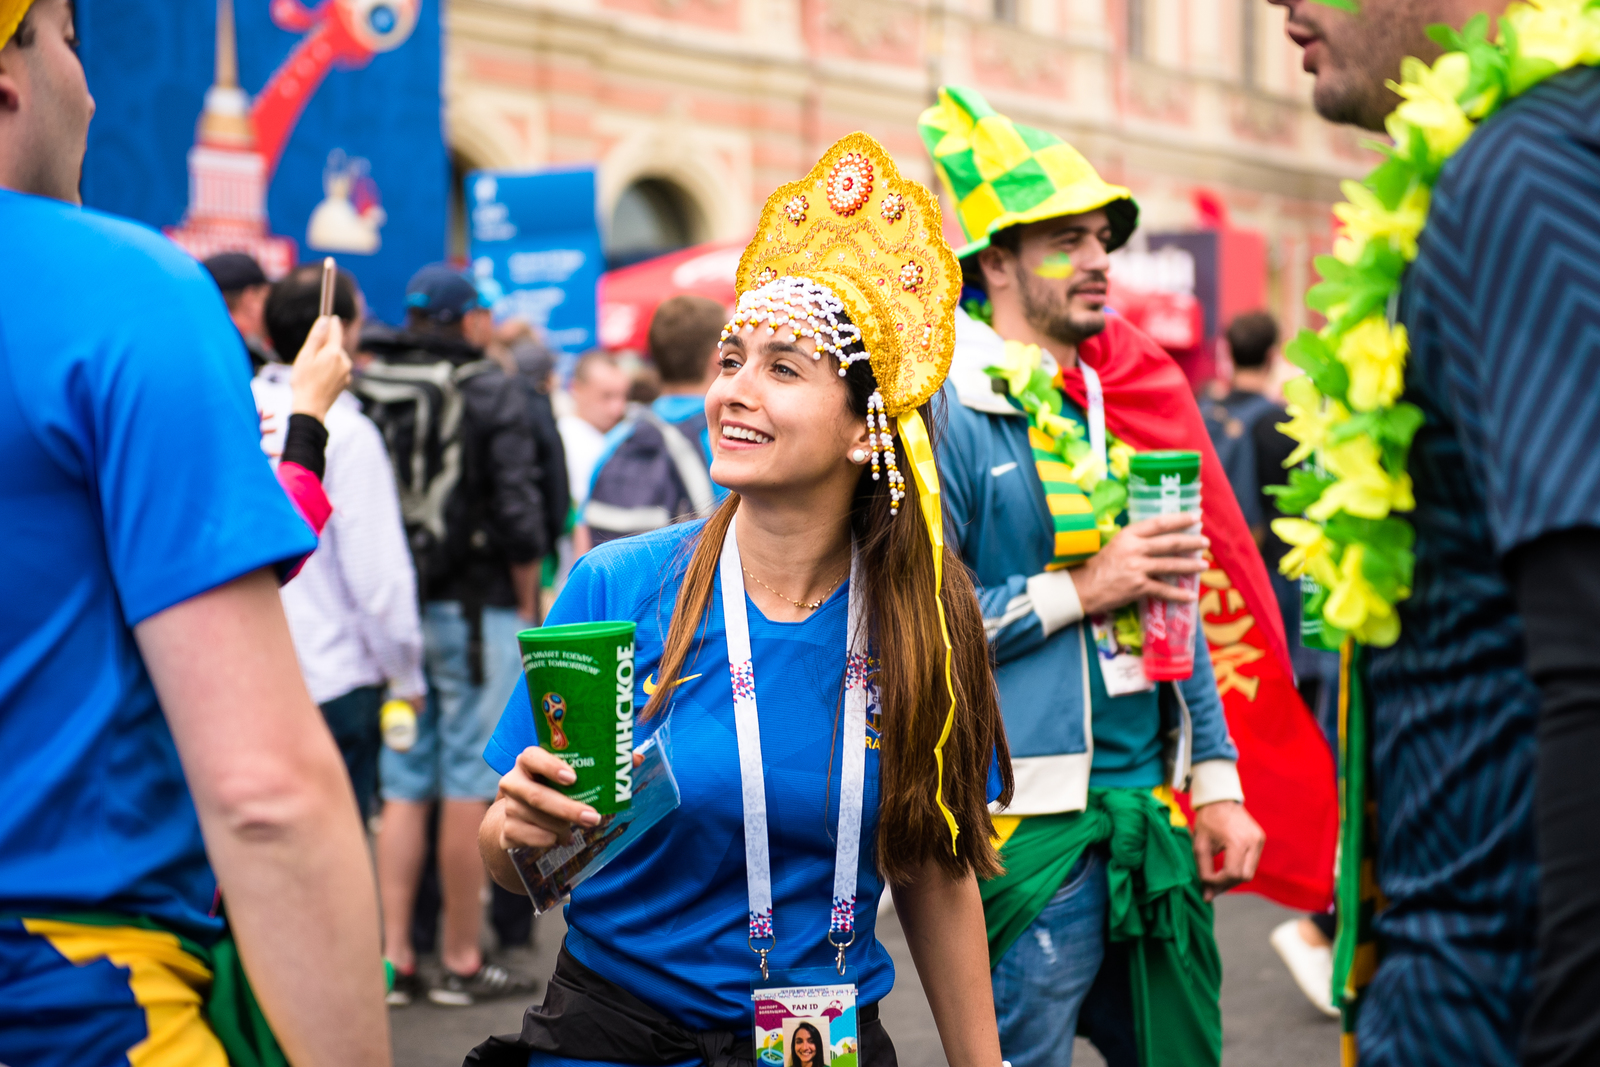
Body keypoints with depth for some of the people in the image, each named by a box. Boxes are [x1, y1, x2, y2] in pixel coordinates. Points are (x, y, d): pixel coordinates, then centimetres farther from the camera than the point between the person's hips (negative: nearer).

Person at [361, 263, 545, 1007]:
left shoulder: (364, 390, 6)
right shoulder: (491, 391, -6)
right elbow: (518, 512, -10)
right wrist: (527, 606, 1)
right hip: (474, 610, -4)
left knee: (402, 787, 10)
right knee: (468, 787, 2)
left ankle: (395, 957, 11)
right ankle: (461, 962, 8)